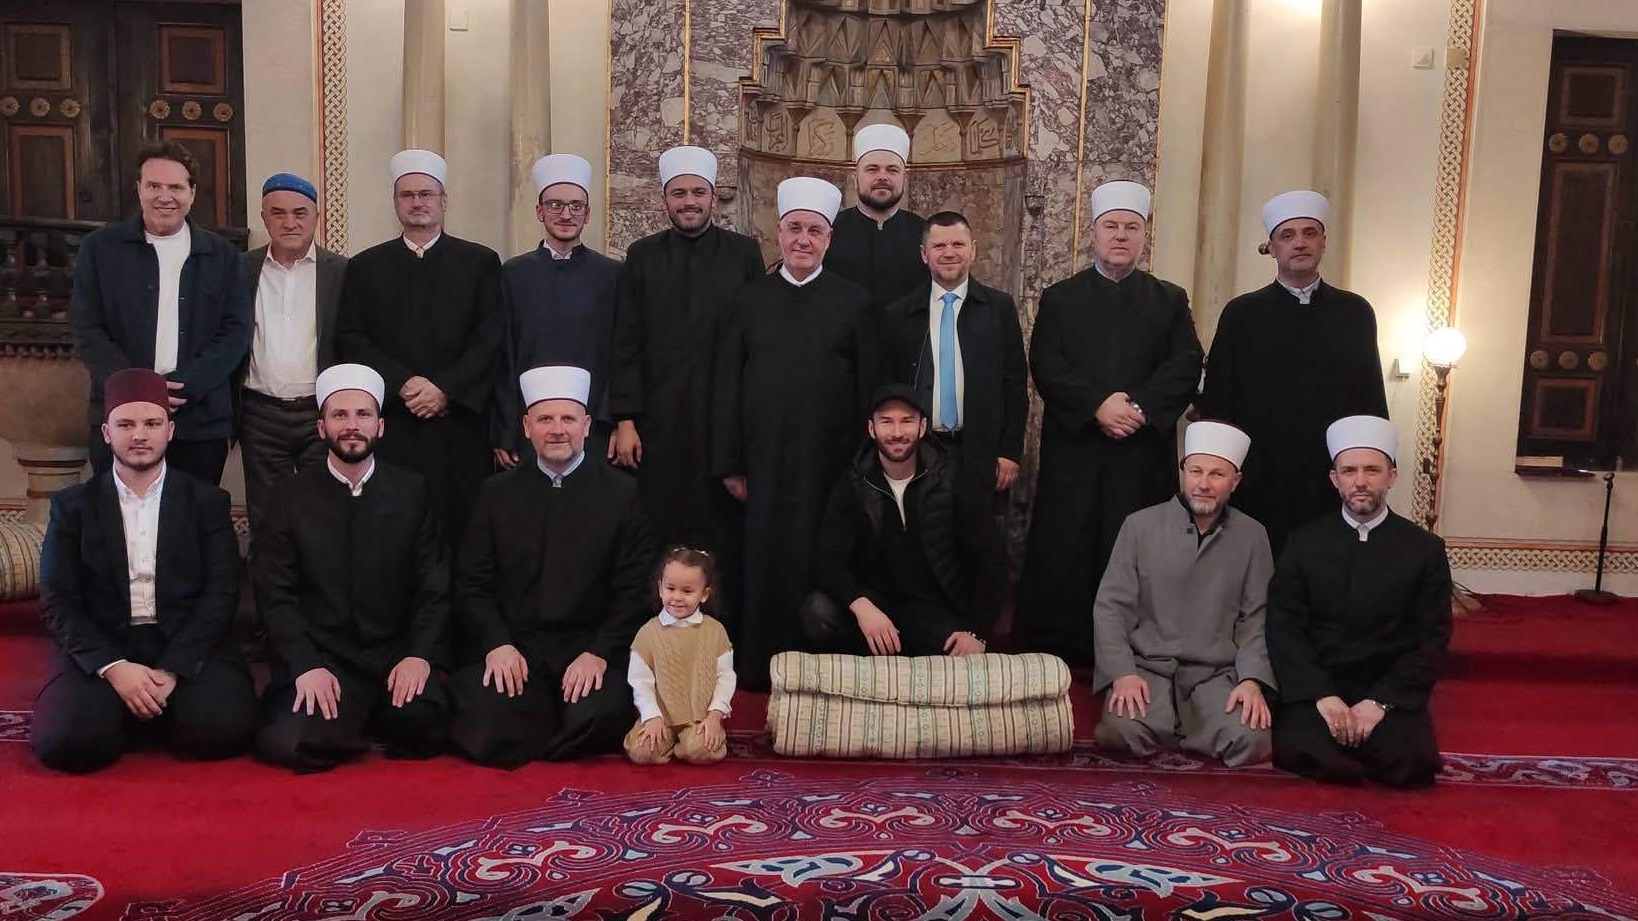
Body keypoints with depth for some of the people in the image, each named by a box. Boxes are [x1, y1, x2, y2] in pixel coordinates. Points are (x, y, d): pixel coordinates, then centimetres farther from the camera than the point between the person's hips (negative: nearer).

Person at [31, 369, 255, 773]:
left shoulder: (207, 501, 7)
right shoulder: (73, 505, 9)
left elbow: (220, 595, -2)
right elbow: (58, 603, 1)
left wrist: (172, 669, -16)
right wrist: (114, 667, -16)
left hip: (187, 647, 0)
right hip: (101, 649, 0)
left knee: (223, 726, -27)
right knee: (64, 740, -27)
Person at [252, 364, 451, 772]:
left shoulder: (413, 492, 6)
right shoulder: (291, 497, 4)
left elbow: (435, 587, 3)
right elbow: (276, 594, -1)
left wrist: (420, 654, -13)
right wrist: (306, 665, -15)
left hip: (396, 655, 1)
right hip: (320, 657, 0)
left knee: (425, 728, -28)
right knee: (288, 744, -27)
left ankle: (354, 722, 7)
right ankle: (354, 724, 7)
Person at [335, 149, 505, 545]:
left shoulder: (480, 262, 9)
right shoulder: (365, 267, 13)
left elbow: (490, 338, 0)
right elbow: (351, 341, 4)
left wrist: (446, 389, -11)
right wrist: (404, 384, -10)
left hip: (460, 427, -1)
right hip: (390, 428, 1)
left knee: (462, 527, -1)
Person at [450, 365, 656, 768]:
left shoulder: (621, 492, 5)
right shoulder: (497, 492, 10)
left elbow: (634, 590, 1)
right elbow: (471, 585, 7)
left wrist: (599, 653, -13)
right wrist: (496, 644, -9)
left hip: (592, 646, -1)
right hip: (510, 646, 1)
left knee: (598, 719, -30)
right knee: (483, 734, -25)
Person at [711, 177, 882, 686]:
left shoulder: (854, 303, 4)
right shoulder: (748, 300, 8)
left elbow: (870, 389, 3)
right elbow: (726, 386, 7)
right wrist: (729, 463, 2)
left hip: (829, 463, -1)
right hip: (765, 461, 1)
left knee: (820, 563, 3)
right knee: (765, 559, 5)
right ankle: (759, 662, 18)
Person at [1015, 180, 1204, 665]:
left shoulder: (1170, 300, 13)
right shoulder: (1059, 298, 11)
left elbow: (1185, 367, 1)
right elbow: (1046, 366, -2)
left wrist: (1139, 407, -15)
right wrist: (1098, 406, -15)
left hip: (1144, 450, 1)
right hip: (1074, 449, 0)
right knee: (1063, 556, -1)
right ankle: (1053, 654, 7)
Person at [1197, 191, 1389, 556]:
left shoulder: (1356, 312, 10)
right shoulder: (1241, 313, 5)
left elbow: (1373, 397, 10)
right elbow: (1215, 402, 4)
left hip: (1335, 481, 1)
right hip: (1260, 482, -1)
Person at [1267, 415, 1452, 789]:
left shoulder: (1426, 549, 3)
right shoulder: (1304, 543, 4)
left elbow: (1431, 641, 0)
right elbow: (1284, 628, -1)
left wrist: (1381, 701, -13)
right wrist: (1322, 695, -16)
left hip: (1390, 690, 1)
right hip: (1315, 686, 0)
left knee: (1411, 762, -27)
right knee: (1298, 751, -29)